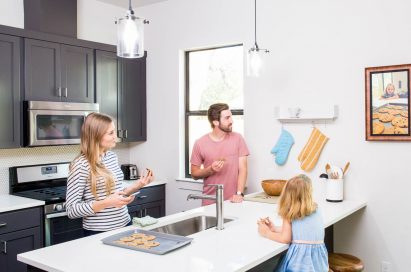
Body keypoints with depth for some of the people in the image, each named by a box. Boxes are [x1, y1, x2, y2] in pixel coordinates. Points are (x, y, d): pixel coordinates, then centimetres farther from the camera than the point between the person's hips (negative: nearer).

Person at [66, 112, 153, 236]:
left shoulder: (112, 157, 3)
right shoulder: (81, 165, -18)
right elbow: (71, 210, -17)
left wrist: (136, 185, -2)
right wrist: (107, 203, -26)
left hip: (125, 225, 7)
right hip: (99, 232, -6)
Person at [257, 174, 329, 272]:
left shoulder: (290, 212, -4)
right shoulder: (315, 209, 9)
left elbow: (286, 238, -5)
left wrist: (267, 233, 9)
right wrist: (274, 228, 22)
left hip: (301, 255, -4)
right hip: (318, 256, 5)